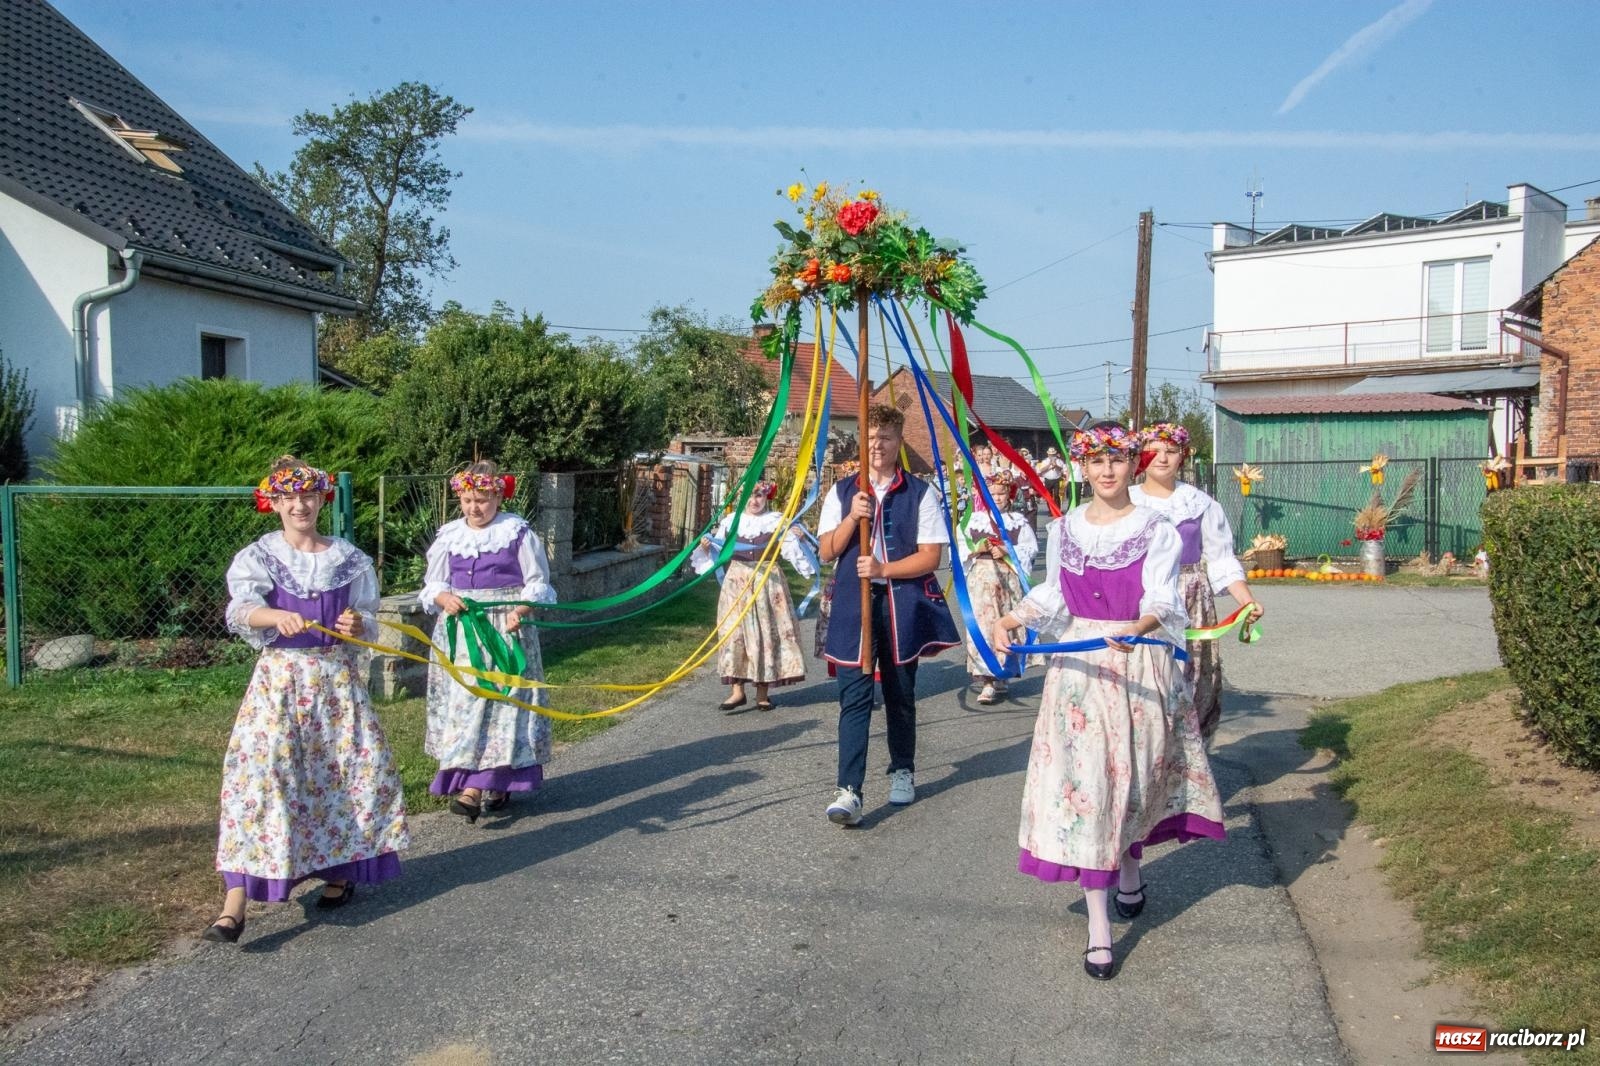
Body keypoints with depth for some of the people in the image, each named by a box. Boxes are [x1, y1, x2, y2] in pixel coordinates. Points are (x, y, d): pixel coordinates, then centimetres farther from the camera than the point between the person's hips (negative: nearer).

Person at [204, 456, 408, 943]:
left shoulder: (348, 558, 5)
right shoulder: (257, 558, -1)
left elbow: (369, 618, 11)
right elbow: (241, 610, -19)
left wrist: (358, 625, -13)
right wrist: (277, 616, -39)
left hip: (337, 676, 3)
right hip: (281, 677, -2)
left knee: (350, 768, 5)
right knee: (262, 773, -11)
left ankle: (339, 870, 29)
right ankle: (234, 907, -12)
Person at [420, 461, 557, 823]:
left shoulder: (518, 533, -4)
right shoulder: (448, 536, 6)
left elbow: (538, 585, -1)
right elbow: (432, 584, 12)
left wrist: (520, 610, -19)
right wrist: (443, 598, -11)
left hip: (506, 630, -3)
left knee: (502, 700, -6)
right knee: (462, 701, 0)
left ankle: (485, 784, -4)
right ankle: (484, 782, 7)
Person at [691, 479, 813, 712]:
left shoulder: (777, 520, 2)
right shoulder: (730, 521, 7)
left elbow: (791, 548, -3)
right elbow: (719, 552, 11)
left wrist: (796, 538, -23)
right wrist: (707, 547, -9)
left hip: (768, 580, -2)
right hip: (737, 580, 2)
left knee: (766, 631, 1)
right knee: (735, 631, -2)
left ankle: (762, 692, 9)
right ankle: (737, 691, 1)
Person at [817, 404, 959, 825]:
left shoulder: (919, 493, 1)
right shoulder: (842, 492, 7)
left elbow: (930, 556, -4)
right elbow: (827, 552, 3)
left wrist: (883, 569, -15)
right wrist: (852, 517, -12)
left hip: (903, 602, 0)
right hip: (854, 603, 1)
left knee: (900, 693, 12)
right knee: (854, 695, -7)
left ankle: (902, 772, 31)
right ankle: (849, 790, -12)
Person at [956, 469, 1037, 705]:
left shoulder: (1019, 521, 1)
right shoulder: (975, 519, 4)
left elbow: (1030, 549, -4)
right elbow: (962, 548, 5)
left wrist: (1006, 552, -15)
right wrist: (977, 549, -12)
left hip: (1009, 578, 0)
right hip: (981, 578, 0)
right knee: (983, 625, -6)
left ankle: (1000, 675, 19)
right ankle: (989, 680, -5)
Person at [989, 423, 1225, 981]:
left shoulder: (1156, 530, -5)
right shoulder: (1065, 529, 6)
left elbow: (1161, 598, -14)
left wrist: (1139, 627, -34)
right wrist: (1011, 619, -3)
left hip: (1140, 665, -2)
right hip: (1079, 665, 2)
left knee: (1134, 772, 11)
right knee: (1084, 781, -3)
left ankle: (1130, 872, 42)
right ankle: (1098, 926, 1)